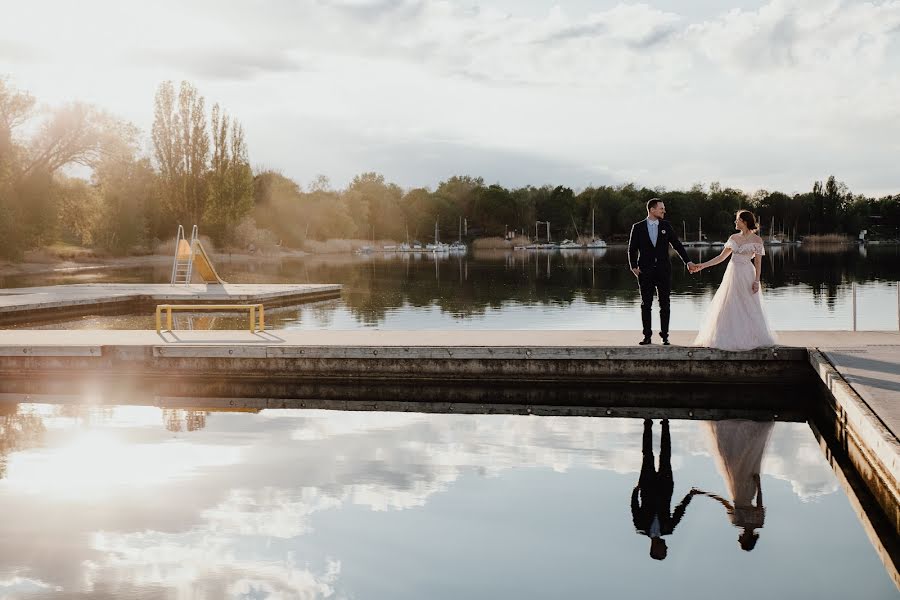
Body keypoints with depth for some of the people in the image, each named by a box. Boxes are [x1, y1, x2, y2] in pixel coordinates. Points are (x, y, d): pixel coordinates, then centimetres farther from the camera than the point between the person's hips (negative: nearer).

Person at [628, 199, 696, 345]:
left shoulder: (666, 226, 5)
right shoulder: (638, 227, 1)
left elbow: (677, 245, 7)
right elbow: (632, 249, 3)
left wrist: (688, 261, 0)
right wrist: (633, 266, -7)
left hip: (663, 270, 1)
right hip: (645, 271, -1)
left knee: (664, 304, 2)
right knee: (646, 305, 3)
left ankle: (664, 336, 7)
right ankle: (647, 336, 10)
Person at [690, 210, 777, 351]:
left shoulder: (756, 240, -5)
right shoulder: (734, 238, 9)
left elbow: (758, 263, -5)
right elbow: (721, 257, 11)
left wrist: (757, 281, -14)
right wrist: (701, 266, 7)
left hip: (746, 276, -5)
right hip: (732, 275, 5)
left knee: (748, 309, 0)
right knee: (728, 308, 4)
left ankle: (749, 339, 11)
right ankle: (731, 339, 11)